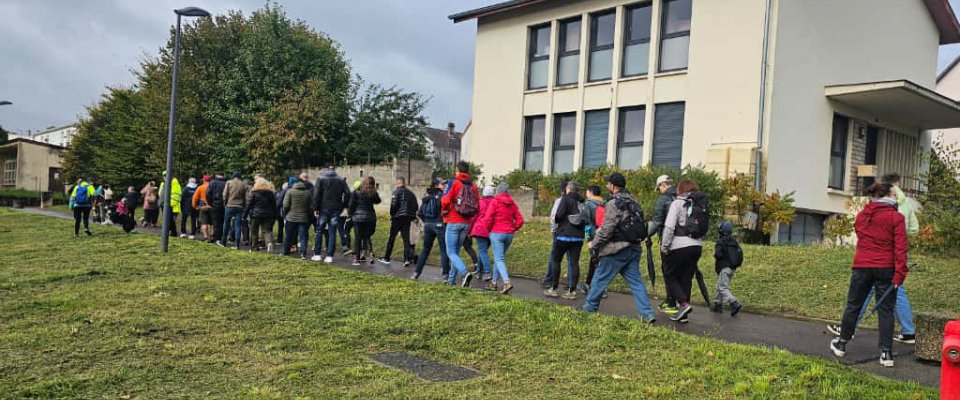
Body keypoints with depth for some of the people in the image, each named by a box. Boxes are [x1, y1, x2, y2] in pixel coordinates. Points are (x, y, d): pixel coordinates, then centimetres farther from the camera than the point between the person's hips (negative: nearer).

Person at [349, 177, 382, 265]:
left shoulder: (356, 192, -5)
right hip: (370, 217, 1)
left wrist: (350, 215, 8)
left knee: (358, 238, 5)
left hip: (358, 217, -1)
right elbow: (377, 201, 20)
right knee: (367, 237, 13)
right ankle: (370, 252, -7)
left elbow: (352, 205, -4)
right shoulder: (373, 193, -1)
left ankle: (356, 258, 6)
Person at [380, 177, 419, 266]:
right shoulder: (411, 193, 12)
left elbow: (393, 205, -14)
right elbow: (416, 206, 10)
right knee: (406, 238, 4)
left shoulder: (396, 192, -6)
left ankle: (386, 258, 13)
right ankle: (407, 259, -6)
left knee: (391, 237, 6)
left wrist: (392, 215, -2)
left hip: (398, 217, -5)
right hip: (408, 218, 5)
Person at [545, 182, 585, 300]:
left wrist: (555, 220, 6)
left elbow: (559, 215, -15)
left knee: (556, 261, 7)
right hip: (578, 236, 5)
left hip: (564, 234, -4)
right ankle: (572, 291, 4)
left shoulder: (566, 198, -6)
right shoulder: (582, 202, 8)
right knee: (574, 263, 5)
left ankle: (553, 289, 10)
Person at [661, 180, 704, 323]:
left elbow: (669, 227, -13)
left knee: (670, 275, 8)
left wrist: (664, 246, -7)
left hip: (680, 246, -6)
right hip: (697, 245, 6)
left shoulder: (677, 203, -6)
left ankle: (684, 304, -8)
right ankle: (682, 314, 12)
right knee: (686, 279, 11)